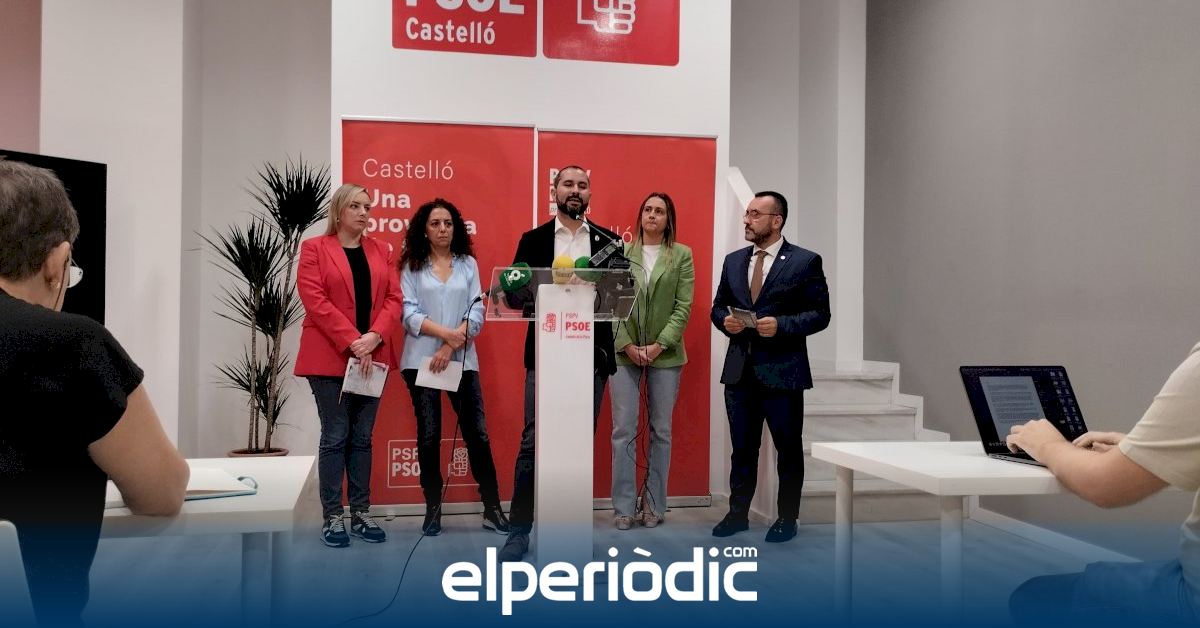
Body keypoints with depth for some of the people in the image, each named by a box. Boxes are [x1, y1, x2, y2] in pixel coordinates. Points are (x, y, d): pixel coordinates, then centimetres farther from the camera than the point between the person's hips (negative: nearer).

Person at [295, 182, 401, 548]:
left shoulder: (381, 250, 13)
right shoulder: (314, 248, 1)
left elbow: (393, 299, 5)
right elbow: (315, 300, -10)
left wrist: (374, 336, -12)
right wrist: (352, 342, -17)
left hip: (372, 356, 4)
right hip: (330, 358, -4)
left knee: (362, 438, 8)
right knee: (335, 438, -1)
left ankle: (361, 515, 15)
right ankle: (332, 518, 7)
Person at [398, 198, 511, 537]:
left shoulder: (469, 264, 9)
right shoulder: (412, 266, 5)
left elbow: (477, 313, 1)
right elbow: (409, 312, -5)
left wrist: (451, 347, -11)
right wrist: (446, 332, -18)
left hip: (462, 360, 1)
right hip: (421, 360, -1)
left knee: (478, 433, -1)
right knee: (429, 435, 4)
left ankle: (493, 509, 7)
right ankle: (433, 510, 14)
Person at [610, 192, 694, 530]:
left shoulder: (682, 255, 3)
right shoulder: (620, 253, 5)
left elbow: (683, 306, -3)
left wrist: (660, 345, -11)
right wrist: (626, 344, -10)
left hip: (665, 354, 0)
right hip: (625, 352, 0)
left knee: (661, 431, 6)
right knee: (624, 430, -1)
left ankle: (654, 505, 17)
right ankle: (623, 508, 7)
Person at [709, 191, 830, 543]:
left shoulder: (805, 262, -5)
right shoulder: (733, 261, 10)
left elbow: (820, 314, -6)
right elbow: (718, 306, 17)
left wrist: (781, 325, -19)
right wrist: (725, 321, -5)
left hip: (782, 371, -4)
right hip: (739, 369, 4)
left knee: (788, 449, 8)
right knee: (742, 447, 12)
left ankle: (787, 518, 22)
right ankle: (738, 514, 24)